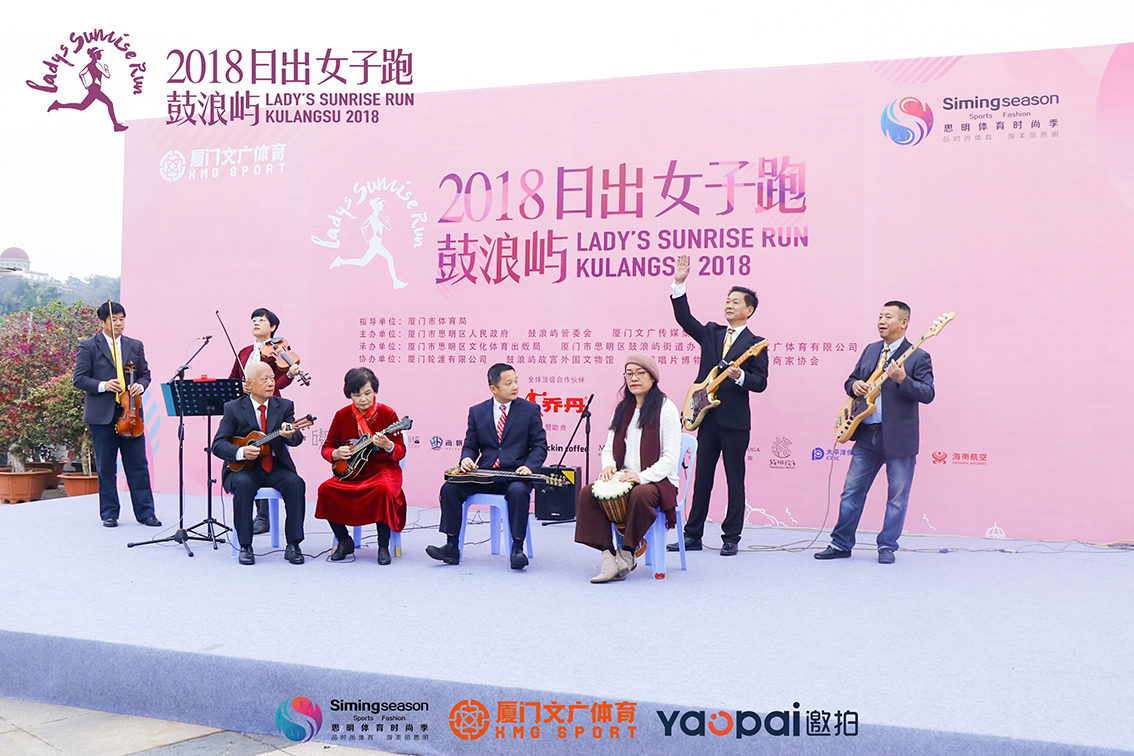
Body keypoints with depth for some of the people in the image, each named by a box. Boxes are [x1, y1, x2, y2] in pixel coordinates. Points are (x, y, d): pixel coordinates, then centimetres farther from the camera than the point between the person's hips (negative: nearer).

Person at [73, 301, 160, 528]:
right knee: (106, 467, 5)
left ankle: (145, 512, 8)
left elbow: (145, 373, 16)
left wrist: (140, 385, -6)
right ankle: (109, 513, 15)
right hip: (102, 415, -2)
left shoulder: (135, 346, 12)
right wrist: (102, 386, -17)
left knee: (138, 465, 2)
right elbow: (79, 379, -2)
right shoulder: (88, 346, 1)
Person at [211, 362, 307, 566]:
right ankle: (245, 546, -21)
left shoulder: (284, 406, 7)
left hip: (277, 467, 2)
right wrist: (241, 452, -23)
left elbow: (298, 439, -7)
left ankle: (293, 545, -18)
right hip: (244, 467, -2)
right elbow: (218, 444, -4)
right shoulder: (233, 408, 2)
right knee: (243, 484, -33)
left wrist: (289, 434, -32)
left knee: (296, 483, -27)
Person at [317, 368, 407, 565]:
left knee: (384, 489, -37)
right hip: (351, 472, 3)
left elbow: (401, 451, -6)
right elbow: (326, 447, 11)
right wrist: (336, 454, -12)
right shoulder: (342, 415, 3)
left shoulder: (387, 414, -5)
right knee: (326, 489, -25)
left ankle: (383, 545, -16)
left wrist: (388, 446, -29)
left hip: (383, 469, -3)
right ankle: (344, 540, -3)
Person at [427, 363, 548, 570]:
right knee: (450, 488, -19)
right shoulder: (477, 411, 12)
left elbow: (540, 445, 3)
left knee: (518, 491, -36)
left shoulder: (530, 409, 5)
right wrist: (466, 459, -8)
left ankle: (517, 549, -23)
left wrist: (529, 466, -15)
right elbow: (470, 445, 16)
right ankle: (452, 547, -12)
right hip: (484, 474, 3)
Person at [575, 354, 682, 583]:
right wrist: (609, 466, -7)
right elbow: (609, 448, 18)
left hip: (658, 480, -5)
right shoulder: (622, 409, 17)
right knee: (587, 493, -21)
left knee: (640, 495, -39)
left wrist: (642, 477, -23)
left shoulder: (666, 409, -2)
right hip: (623, 479, 6)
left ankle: (627, 553, -18)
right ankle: (608, 556, -23)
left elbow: (671, 457, -10)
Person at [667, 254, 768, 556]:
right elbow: (683, 317, 2)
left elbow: (761, 383, -3)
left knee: (735, 481, 2)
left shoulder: (755, 343, 2)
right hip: (707, 416, 4)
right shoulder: (710, 333, 13)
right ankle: (693, 535, 15)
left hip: (735, 420, -4)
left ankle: (731, 538, 10)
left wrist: (740, 376, -23)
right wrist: (679, 284, -6)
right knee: (702, 478, 9)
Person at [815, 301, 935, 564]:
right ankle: (841, 544, 17)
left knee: (897, 497, 3)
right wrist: (855, 385, -2)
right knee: (851, 491, 8)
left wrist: (902, 380, -28)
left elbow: (928, 394, -13)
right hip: (866, 434, 5)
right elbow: (851, 380, 21)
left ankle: (887, 547, 16)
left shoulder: (918, 357, -5)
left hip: (899, 438, -5)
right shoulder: (870, 350, 14)